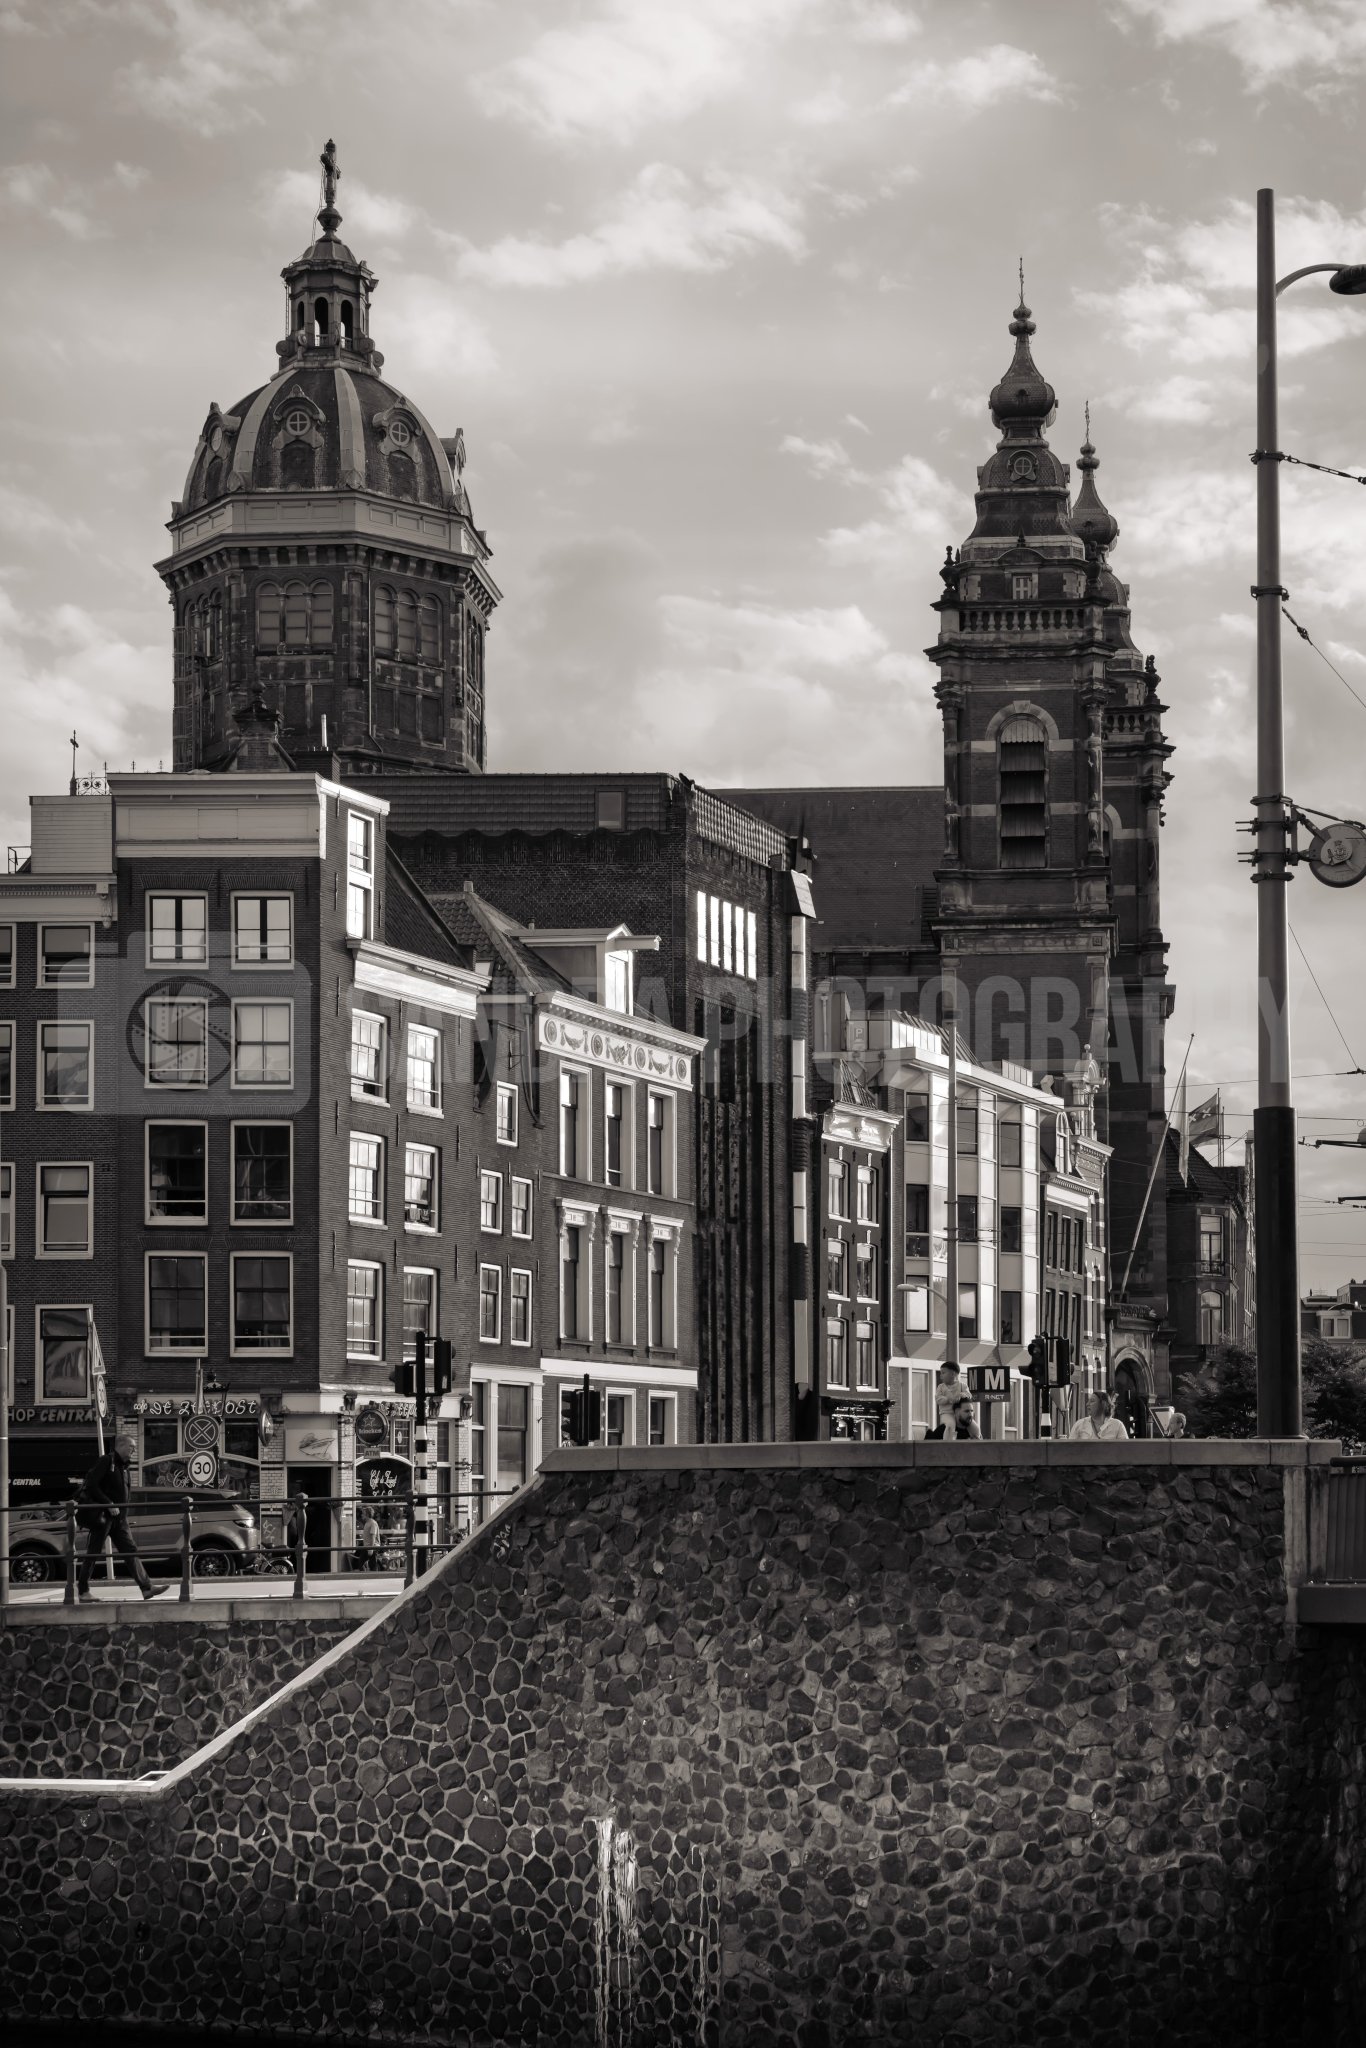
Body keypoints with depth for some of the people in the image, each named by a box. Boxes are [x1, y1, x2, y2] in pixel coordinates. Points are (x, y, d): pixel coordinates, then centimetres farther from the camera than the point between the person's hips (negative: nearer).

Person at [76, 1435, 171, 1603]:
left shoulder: (123, 1466, 17)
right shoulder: (105, 1461, -9)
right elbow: (91, 1486, -17)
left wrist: (123, 1511, 12)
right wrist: (109, 1504, -20)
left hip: (119, 1519, 8)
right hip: (102, 1516, -8)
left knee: (131, 1551, 0)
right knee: (93, 1553, -1)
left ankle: (147, 1588, -5)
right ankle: (83, 1590, 8)